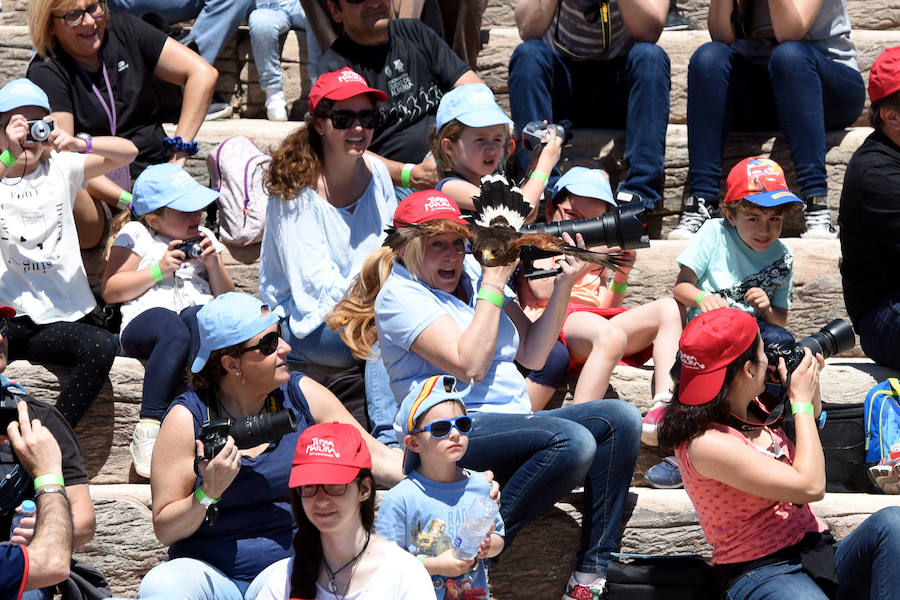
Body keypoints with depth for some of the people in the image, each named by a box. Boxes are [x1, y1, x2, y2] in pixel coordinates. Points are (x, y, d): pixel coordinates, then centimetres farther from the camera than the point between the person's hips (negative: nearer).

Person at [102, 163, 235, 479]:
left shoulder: (204, 239, 27)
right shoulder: (134, 235, 15)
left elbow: (227, 297, 24)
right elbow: (110, 291, 6)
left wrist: (213, 264, 6)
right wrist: (158, 270, -3)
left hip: (200, 312, 3)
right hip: (145, 319, -3)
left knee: (199, 318, -38)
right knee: (174, 332, -41)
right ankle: (149, 429, -42)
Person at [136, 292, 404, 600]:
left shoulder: (302, 395, 4)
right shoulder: (187, 418, -3)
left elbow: (381, 460, 7)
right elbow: (165, 531, -3)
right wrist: (208, 494, -20)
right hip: (210, 571, -1)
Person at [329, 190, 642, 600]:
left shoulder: (472, 273, 16)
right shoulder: (400, 296, -5)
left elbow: (532, 355, 15)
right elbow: (469, 365, -18)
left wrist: (564, 285, 4)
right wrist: (494, 285, -13)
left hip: (514, 422, 8)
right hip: (457, 436, -8)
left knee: (620, 419, -9)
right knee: (572, 440, -30)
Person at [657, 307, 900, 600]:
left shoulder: (753, 413, 11)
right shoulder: (706, 443, -15)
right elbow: (810, 486, -16)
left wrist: (813, 405, 15)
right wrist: (802, 401, -5)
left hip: (820, 558, 9)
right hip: (759, 573, -9)